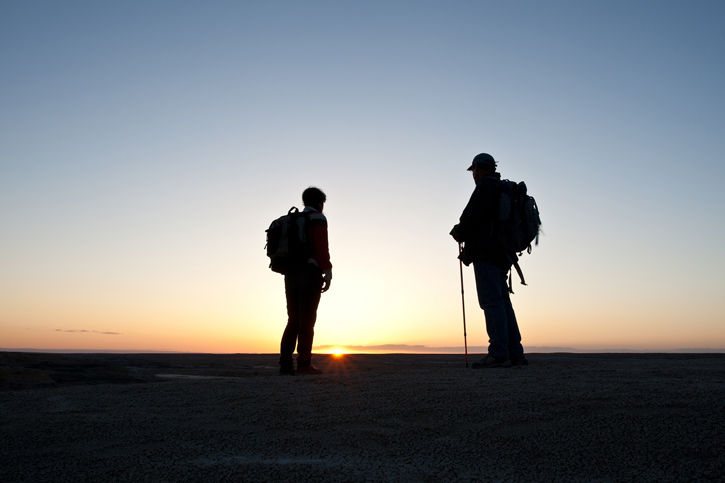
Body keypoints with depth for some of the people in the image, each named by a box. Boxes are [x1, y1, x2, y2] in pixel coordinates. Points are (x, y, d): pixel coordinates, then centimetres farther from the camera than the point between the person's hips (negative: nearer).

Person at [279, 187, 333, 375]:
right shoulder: (318, 219, 0)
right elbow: (321, 247, -13)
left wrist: (291, 278, 17)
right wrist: (328, 274, -13)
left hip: (291, 275, 7)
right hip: (310, 273, -7)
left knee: (293, 320, 6)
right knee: (307, 319, -8)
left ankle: (285, 365, 1)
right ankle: (304, 363, -12)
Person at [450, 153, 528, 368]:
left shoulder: (486, 184, -3)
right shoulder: (504, 190, 26)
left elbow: (472, 214, -16)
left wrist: (458, 232, 0)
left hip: (486, 253, -9)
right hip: (500, 254, 10)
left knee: (491, 301, -12)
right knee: (502, 302, 8)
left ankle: (498, 353, -15)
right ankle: (515, 354, 8)